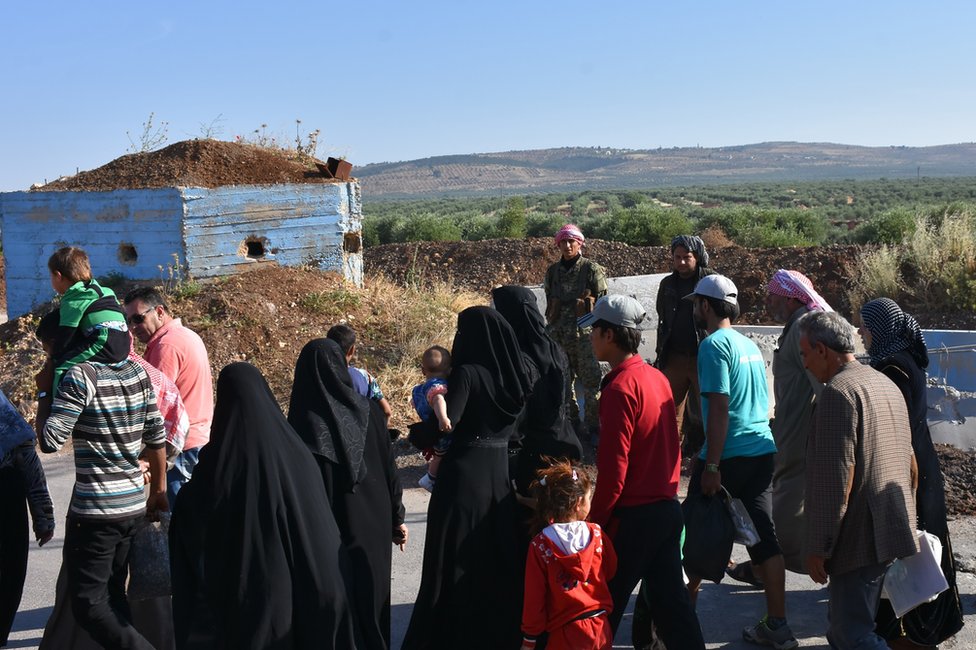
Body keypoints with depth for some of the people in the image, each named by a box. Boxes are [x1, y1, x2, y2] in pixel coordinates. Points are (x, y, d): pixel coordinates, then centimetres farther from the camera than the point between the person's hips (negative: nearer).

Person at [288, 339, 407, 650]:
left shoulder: (304, 422, -14)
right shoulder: (368, 410, -5)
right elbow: (389, 469, 0)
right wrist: (397, 517, 10)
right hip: (374, 526, 3)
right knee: (371, 598, 17)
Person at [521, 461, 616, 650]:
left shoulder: (540, 545, -12)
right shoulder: (597, 533, -4)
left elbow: (534, 597, -8)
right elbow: (610, 571, 12)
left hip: (567, 634, -3)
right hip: (601, 629, 4)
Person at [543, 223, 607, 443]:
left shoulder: (592, 269, -1)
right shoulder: (552, 272, 13)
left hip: (585, 334, -5)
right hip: (558, 335, 5)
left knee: (590, 381, -6)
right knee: (563, 381, 9)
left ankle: (593, 425, 2)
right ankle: (569, 423, 19)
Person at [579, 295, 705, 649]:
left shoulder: (620, 387, -18)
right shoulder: (658, 378, 7)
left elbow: (613, 469, -19)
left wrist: (594, 521, -11)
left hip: (633, 516, -8)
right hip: (667, 507, 8)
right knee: (669, 598, 14)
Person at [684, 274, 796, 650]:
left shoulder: (714, 345, -11)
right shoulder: (749, 344, 14)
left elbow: (719, 408, -18)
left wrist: (711, 466, -18)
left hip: (729, 454, -8)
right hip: (763, 451, 8)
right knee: (764, 535, 9)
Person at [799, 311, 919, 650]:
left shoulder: (838, 392, -16)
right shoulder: (887, 384, 15)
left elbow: (835, 479, -21)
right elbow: (907, 461, 23)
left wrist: (818, 547, -16)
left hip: (859, 538, -10)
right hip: (892, 530, 10)